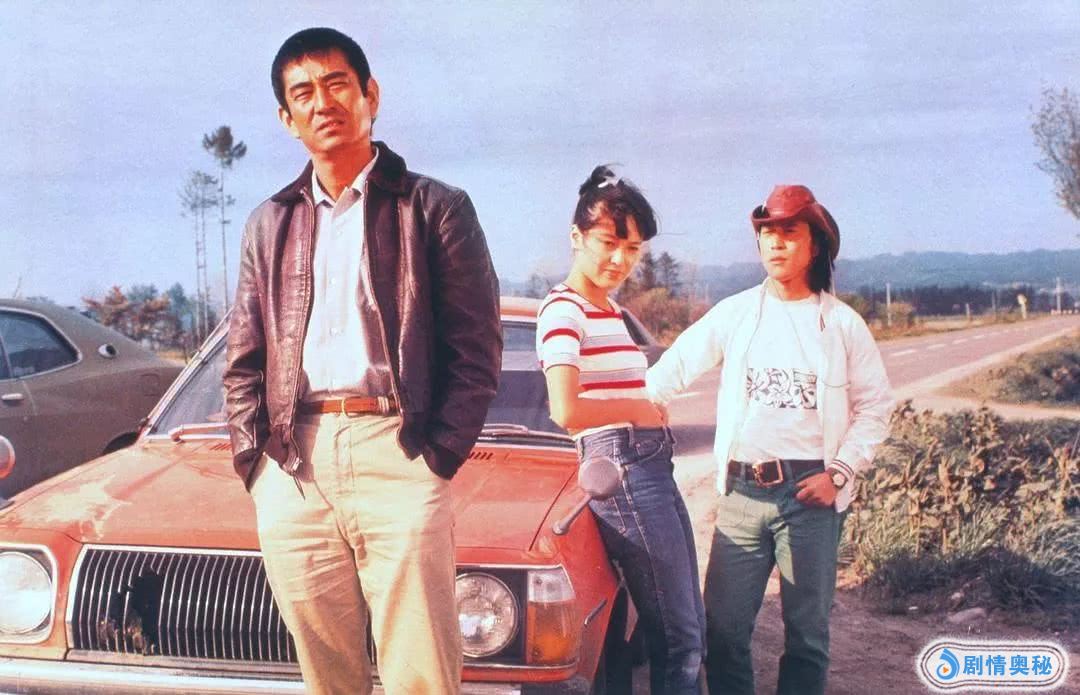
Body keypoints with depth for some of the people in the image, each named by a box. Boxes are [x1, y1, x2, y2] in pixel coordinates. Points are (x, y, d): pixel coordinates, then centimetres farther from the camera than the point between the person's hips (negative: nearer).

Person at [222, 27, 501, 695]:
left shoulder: (435, 208, 5)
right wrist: (254, 461, 5)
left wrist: (437, 459, -8)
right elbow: (244, 362, 18)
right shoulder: (271, 224, 18)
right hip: (292, 472, 4)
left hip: (396, 453, -4)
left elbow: (477, 351, 0)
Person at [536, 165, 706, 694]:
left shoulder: (611, 308, 17)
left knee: (690, 632, 16)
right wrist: (641, 409, -13)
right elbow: (566, 411, -27)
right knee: (678, 640, -4)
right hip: (623, 473, -10)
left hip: (654, 467, 10)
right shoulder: (563, 310, -12)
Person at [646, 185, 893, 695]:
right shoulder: (734, 313, 5)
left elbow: (874, 407, 6)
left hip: (811, 493, -1)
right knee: (723, 628, 3)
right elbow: (674, 370, 3)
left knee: (807, 631, 7)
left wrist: (840, 471, -5)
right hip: (741, 493, 1)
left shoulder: (842, 323, 3)